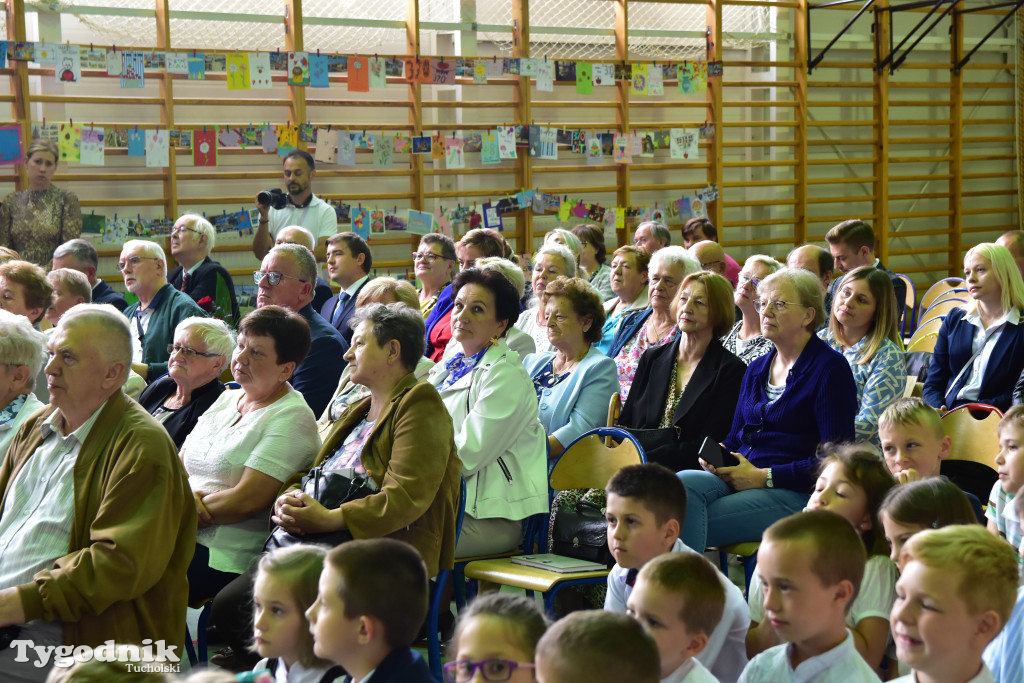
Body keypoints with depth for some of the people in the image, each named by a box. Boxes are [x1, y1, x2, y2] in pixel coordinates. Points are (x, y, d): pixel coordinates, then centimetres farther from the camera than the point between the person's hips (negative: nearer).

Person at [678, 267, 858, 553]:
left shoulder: (831, 368, -1)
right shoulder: (756, 369, 23)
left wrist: (765, 476, -14)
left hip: (795, 494, -6)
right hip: (738, 479, 7)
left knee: (686, 519, -31)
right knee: (682, 484, -29)